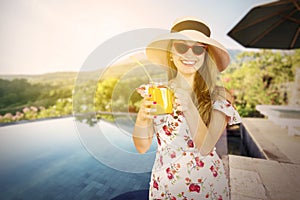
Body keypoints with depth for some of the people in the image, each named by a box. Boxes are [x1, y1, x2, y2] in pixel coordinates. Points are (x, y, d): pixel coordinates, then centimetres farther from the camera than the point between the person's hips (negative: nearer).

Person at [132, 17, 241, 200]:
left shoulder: (219, 96, -11)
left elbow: (205, 147, -19)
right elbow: (142, 147, -9)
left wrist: (188, 106, -32)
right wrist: (142, 117, -28)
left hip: (206, 183, -1)